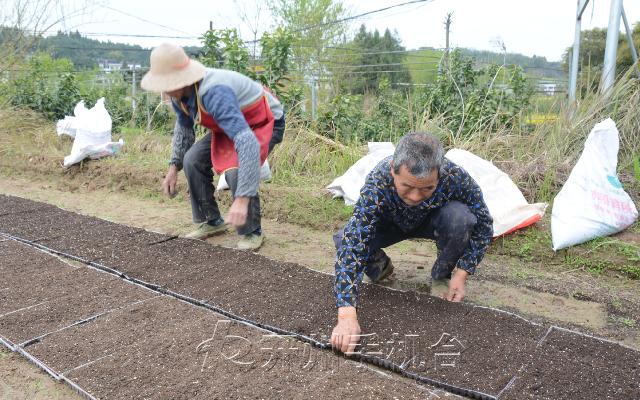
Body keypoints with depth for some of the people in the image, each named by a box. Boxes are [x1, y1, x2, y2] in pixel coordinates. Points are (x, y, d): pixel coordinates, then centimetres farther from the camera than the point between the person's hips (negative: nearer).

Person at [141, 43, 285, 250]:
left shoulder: (214, 93, -40)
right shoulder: (179, 92, -13)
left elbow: (247, 142, -49)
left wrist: (242, 199, -54)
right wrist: (174, 166, 3)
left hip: (265, 122, -8)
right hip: (235, 122, 8)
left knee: (235, 171, -30)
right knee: (193, 160, -8)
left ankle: (252, 232, -7)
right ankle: (212, 221, 9)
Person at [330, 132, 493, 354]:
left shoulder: (456, 177, -35)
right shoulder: (377, 182, -40)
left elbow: (483, 225, -17)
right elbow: (352, 246, -46)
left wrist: (461, 274, -25)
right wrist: (347, 316, -55)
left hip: (433, 220, 1)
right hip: (390, 223, 0)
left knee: (459, 217, -33)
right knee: (345, 239, -29)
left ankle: (442, 276, -3)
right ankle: (379, 266, 6)